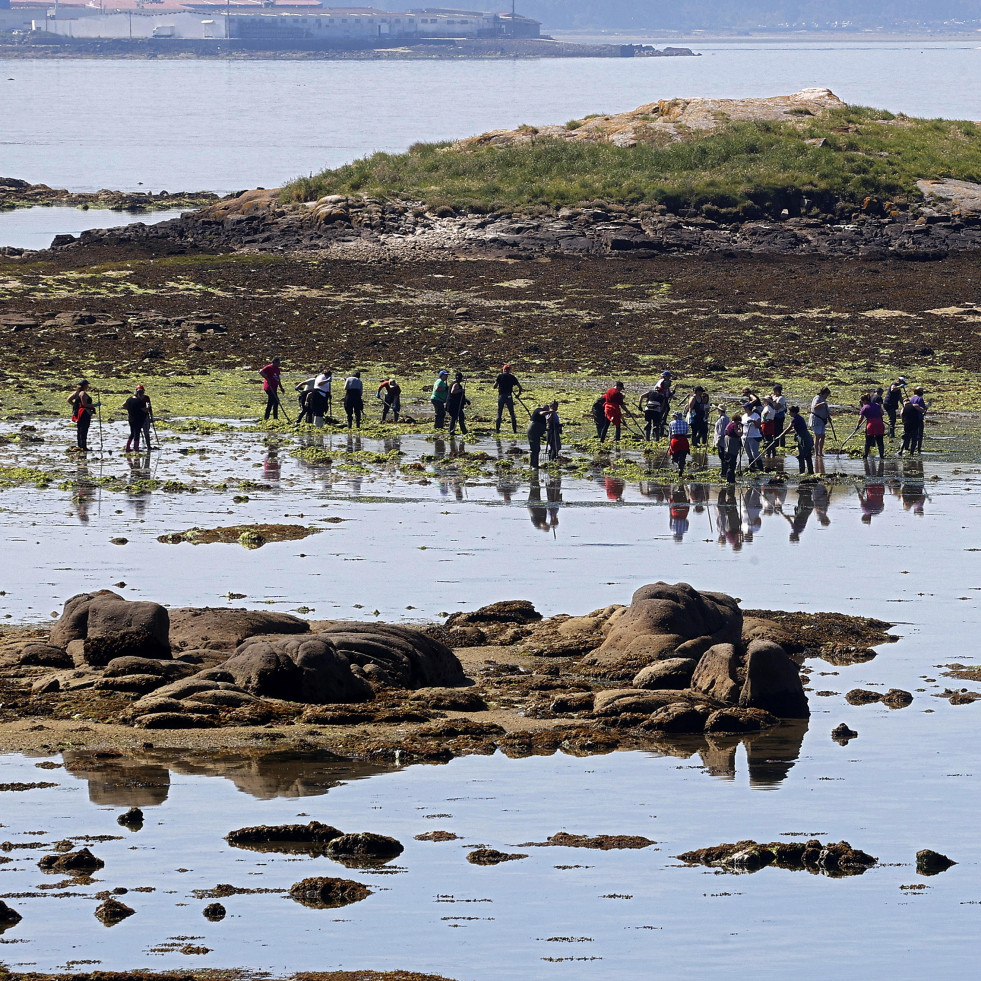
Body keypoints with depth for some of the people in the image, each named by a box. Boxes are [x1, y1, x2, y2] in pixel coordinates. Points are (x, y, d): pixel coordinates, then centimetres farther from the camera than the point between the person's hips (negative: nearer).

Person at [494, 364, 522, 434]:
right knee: (512, 414, 9)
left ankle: (497, 429, 1)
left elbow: (494, 386, -5)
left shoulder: (500, 376, -2)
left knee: (499, 413, 6)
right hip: (509, 396, 1)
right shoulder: (512, 377, 3)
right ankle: (514, 430, 6)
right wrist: (519, 394, 19)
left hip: (501, 396, -1)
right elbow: (520, 387, 3)